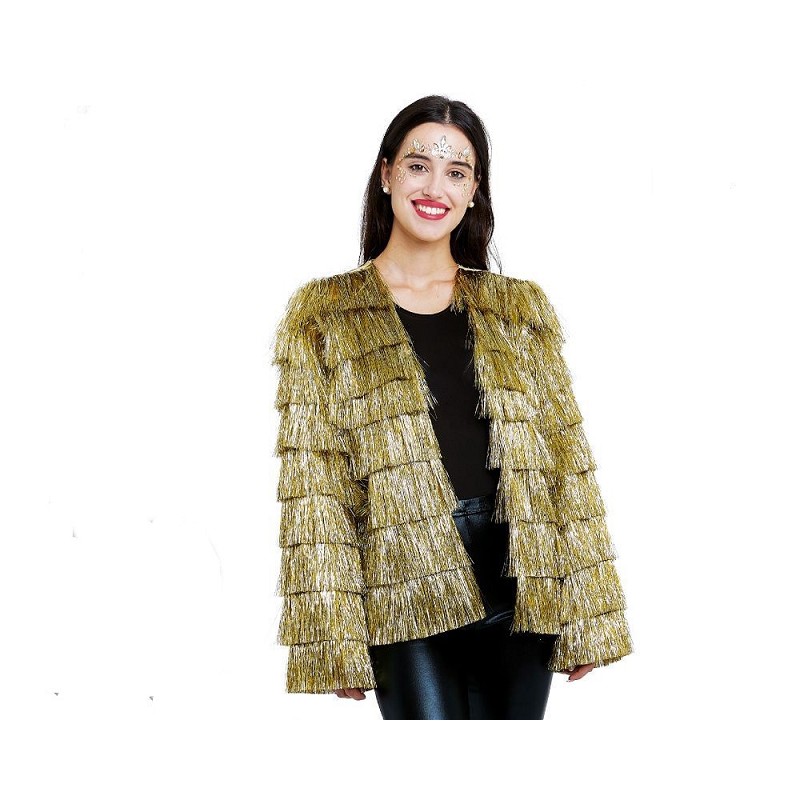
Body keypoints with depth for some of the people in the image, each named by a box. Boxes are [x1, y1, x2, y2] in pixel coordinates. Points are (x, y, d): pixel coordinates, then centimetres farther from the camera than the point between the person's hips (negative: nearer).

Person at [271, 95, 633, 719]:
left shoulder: (522, 309, 11)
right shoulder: (325, 315, 4)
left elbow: (567, 459, 9)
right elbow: (312, 486, -1)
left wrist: (588, 616, 4)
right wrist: (333, 636, -8)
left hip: (519, 592, 3)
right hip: (407, 597, -2)